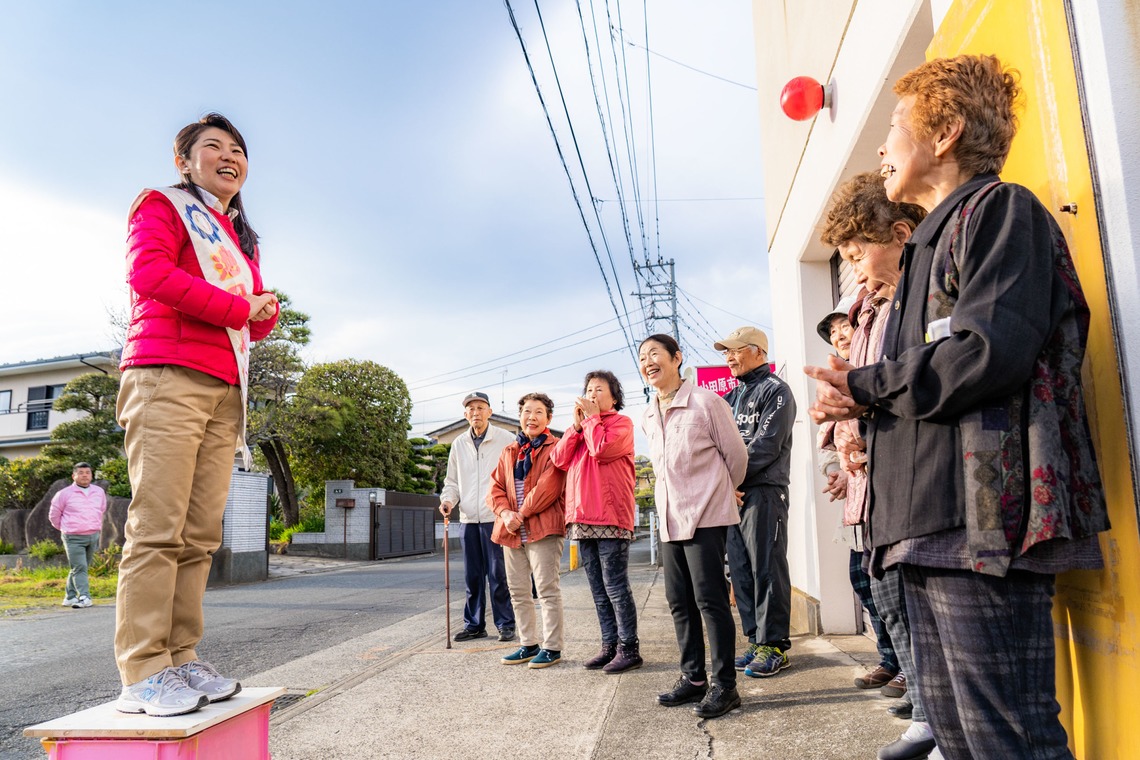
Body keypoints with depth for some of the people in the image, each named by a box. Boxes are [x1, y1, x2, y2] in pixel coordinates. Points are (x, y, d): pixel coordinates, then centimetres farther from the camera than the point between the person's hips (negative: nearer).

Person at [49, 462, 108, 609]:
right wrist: (65, 529, 13)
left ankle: (70, 597, 21)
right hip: (73, 538, -4)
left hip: (93, 536, 4)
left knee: (79, 568, 11)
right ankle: (85, 597, -15)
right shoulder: (65, 494, -4)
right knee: (79, 568, -11)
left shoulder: (99, 492, 8)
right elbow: (54, 515, 7)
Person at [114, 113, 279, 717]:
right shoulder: (163, 205, 9)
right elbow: (148, 271, -10)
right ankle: (142, 673, -8)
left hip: (224, 390, 7)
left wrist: (266, 311, 1)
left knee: (201, 533, 2)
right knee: (158, 526, -11)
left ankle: (180, 658, 7)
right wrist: (240, 308, -7)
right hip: (169, 377, -7)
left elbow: (256, 321, 26)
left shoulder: (243, 239, 28)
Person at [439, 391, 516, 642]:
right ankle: (474, 624, 21)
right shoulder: (459, 444, 13)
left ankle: (506, 624, 10)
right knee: (472, 576, 11)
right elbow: (452, 481, 19)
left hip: (496, 518, -5)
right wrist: (448, 499, -1)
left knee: (498, 575, -1)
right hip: (468, 519, 5)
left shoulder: (506, 440, -2)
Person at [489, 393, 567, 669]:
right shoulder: (509, 452, 17)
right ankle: (529, 644, 24)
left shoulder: (555, 448, -3)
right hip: (511, 531, 7)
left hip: (543, 529, -7)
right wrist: (505, 513, -8)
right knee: (518, 592, 12)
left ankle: (552, 647, 6)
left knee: (547, 590, -3)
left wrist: (521, 514, -14)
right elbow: (496, 487, 11)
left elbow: (548, 487, -14)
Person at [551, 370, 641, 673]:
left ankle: (629, 648, 3)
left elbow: (601, 449, -18)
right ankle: (609, 645, 19)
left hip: (610, 517, -7)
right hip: (582, 518, 7)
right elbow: (559, 459, 8)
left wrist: (591, 418, -5)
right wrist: (577, 424, 1)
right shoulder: (581, 427, 22)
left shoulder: (621, 423, 1)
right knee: (598, 588, 11)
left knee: (615, 585, -5)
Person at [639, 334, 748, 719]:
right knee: (679, 601, 11)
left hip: (706, 516, -7)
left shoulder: (706, 402, -9)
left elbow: (736, 454, -1)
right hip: (669, 520, 7)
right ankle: (693, 677, 23)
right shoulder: (648, 417, 10)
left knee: (710, 599, -4)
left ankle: (724, 684, 7)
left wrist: (723, 493, 12)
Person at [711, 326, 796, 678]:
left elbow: (766, 445, -14)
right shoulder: (732, 396, 21)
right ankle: (756, 640, 19)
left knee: (767, 569, -4)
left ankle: (775, 645, 4)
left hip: (763, 492, -8)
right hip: (733, 494, 8)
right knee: (741, 570, 9)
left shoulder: (775, 391, -4)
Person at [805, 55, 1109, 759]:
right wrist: (860, 400, 4)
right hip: (931, 521, 10)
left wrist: (864, 388, -6)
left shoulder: (1001, 209, -1)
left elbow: (990, 352, -19)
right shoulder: (933, 241, 27)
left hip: (984, 515, -10)